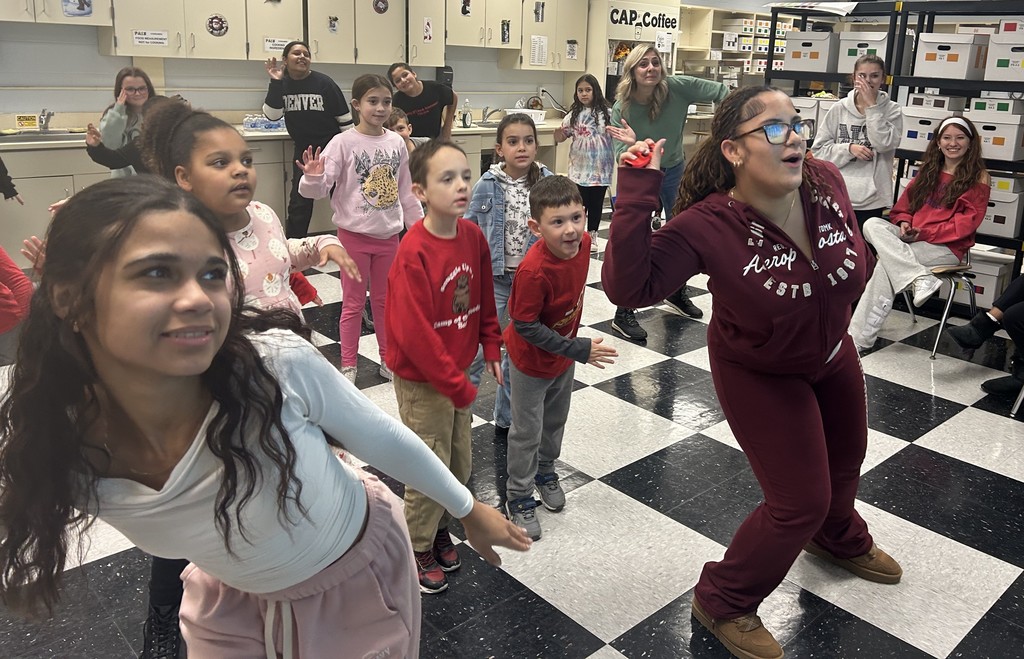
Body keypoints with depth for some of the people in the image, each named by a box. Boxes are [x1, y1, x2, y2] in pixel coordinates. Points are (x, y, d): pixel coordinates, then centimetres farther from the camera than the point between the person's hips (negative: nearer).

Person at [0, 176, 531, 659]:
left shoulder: (280, 365, -34)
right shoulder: (55, 451, -27)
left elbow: (383, 440, -15)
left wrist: (468, 509, -3)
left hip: (362, 572, -1)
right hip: (231, 602, 2)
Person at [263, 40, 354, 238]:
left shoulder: (324, 83, -10)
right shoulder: (282, 84, 2)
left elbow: (344, 118, -6)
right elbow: (271, 115, -10)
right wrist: (275, 82, -17)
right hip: (304, 149, 3)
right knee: (299, 201, 3)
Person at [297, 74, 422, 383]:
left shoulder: (397, 142, 1)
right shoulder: (344, 143, -12)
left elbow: (406, 193, 10)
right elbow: (320, 188, -15)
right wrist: (312, 177, -37)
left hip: (389, 235, 4)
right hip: (354, 234, -4)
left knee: (385, 300, 16)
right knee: (353, 303, 7)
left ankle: (388, 360, 30)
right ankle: (348, 366, 20)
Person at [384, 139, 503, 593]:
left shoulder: (472, 236, -4)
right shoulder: (413, 254, -26)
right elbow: (414, 334, -26)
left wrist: (491, 350, 7)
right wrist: (458, 387, -20)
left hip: (457, 371, 7)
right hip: (422, 381, -7)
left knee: (460, 464, 19)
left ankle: (440, 530, 44)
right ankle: (418, 550, 31)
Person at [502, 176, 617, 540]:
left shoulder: (582, 242, -16)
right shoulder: (534, 270, -37)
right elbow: (525, 326, -28)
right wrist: (579, 350, -27)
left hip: (564, 355, 7)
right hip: (531, 360, -6)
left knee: (556, 420, 25)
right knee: (527, 432, 10)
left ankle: (545, 471, 51)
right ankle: (519, 498, 30)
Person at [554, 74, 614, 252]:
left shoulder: (607, 113, -3)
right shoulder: (574, 114, 2)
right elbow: (561, 137, 5)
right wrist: (558, 134, -17)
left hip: (600, 168, 0)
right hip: (579, 168, 0)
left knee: (596, 203, 10)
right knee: (580, 203, 5)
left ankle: (592, 236, 25)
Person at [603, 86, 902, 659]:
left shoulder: (826, 182, -22)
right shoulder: (708, 226, -36)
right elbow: (628, 286, -47)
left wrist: (834, 307, 9)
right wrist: (637, 192, -50)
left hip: (833, 353, 7)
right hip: (760, 375, -6)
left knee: (845, 459, 28)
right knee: (800, 501, -4)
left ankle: (839, 538, 64)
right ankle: (724, 601, 22)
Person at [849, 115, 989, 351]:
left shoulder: (978, 177, 3)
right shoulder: (928, 171, 21)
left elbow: (968, 221, -7)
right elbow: (904, 205, 20)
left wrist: (924, 232, -17)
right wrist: (904, 223, -5)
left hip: (947, 247, -6)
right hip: (911, 239, 6)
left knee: (886, 262, -31)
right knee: (872, 224, -25)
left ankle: (859, 339, -31)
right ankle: (920, 278, -38)